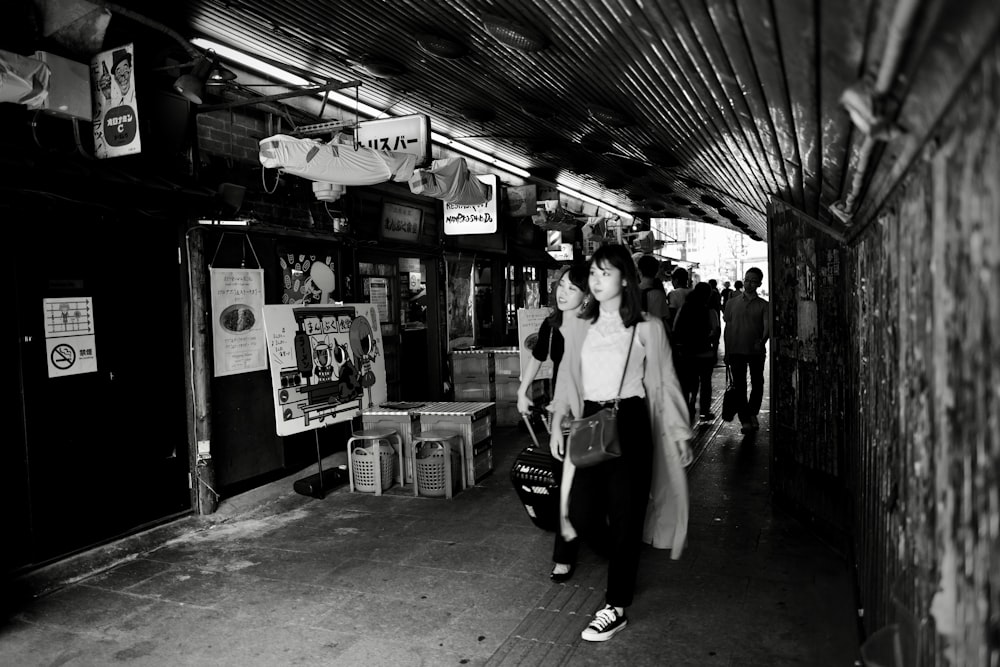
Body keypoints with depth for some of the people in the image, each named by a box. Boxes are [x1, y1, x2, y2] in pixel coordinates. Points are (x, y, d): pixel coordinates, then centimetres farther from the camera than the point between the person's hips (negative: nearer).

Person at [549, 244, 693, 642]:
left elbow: (664, 382, 2)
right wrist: (558, 424, 7)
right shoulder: (577, 327, 8)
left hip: (630, 424, -3)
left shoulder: (647, 328, -2)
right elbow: (567, 379, 12)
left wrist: (679, 433, 3)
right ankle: (624, 563, 35)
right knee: (582, 515, 3)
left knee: (624, 516, 2)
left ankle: (616, 608, 18)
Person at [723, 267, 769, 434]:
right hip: (736, 350, 0)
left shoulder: (763, 305, 4)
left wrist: (762, 341, -30)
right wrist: (726, 352, 6)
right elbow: (728, 328, 9)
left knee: (757, 384, 8)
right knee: (739, 386, -2)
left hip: (756, 351, 0)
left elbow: (767, 326, -9)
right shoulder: (732, 303, 8)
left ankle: (752, 414, 29)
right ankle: (745, 420, 3)